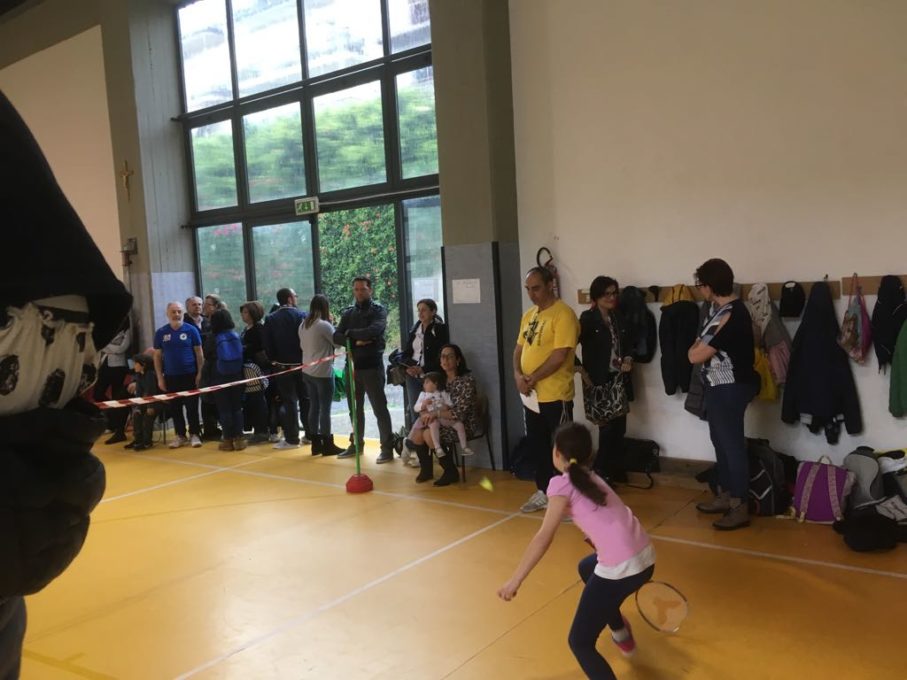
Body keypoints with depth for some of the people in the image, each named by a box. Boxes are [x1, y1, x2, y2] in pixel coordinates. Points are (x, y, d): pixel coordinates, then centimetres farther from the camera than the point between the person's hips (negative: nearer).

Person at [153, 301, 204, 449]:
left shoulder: (191, 330, -3)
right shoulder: (161, 332, 3)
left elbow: (199, 353, 0)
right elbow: (157, 356, 7)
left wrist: (199, 373, -6)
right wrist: (160, 378, 3)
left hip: (190, 375, -2)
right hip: (171, 376, 3)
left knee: (192, 407, 1)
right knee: (175, 408, 8)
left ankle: (194, 434, 11)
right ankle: (180, 435, 18)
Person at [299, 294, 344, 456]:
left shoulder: (303, 326, 7)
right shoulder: (324, 325, -16)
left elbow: (303, 346, 14)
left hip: (307, 372, 8)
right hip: (323, 372, -8)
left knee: (314, 407, 12)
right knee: (325, 409, -1)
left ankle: (316, 443, 17)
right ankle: (327, 445, 5)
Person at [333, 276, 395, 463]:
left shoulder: (378, 310, -3)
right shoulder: (348, 313, 11)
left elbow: (374, 331, -22)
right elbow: (336, 337, 1)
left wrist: (350, 333, -9)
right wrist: (355, 341, -15)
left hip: (372, 366, -5)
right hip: (352, 366, 5)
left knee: (379, 408, -2)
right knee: (355, 408, 14)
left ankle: (387, 448, 3)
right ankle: (356, 444, 27)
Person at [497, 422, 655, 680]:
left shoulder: (562, 483, -6)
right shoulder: (592, 478, 16)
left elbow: (544, 537, -14)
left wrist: (514, 581, -14)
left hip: (621, 569, -8)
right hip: (645, 557, 8)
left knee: (580, 643, 6)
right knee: (586, 567, 37)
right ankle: (622, 635, 53)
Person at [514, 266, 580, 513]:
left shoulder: (563, 314, -14)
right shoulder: (528, 315, 13)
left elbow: (560, 355, -20)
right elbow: (519, 348, 15)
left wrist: (532, 379, -16)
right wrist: (518, 375, -5)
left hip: (556, 396, -8)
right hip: (531, 395, 8)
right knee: (538, 446, 17)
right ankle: (543, 493, 31)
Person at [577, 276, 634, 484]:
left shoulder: (618, 317, 9)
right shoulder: (588, 319, -8)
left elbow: (628, 343, 18)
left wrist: (628, 359, -1)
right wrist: (583, 373, -14)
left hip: (619, 379, 6)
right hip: (599, 382, -6)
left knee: (620, 424, 8)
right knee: (608, 425, -3)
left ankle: (614, 467, 24)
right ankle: (601, 470, 12)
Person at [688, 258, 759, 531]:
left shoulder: (730, 316, -23)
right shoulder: (723, 310, 10)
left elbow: (695, 355, -19)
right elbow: (704, 346, 14)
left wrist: (694, 348, 0)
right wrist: (699, 347, -4)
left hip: (730, 388, -10)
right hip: (718, 386, 10)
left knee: (733, 445, -2)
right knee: (721, 442, 17)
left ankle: (740, 507, 7)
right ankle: (725, 496, 30)